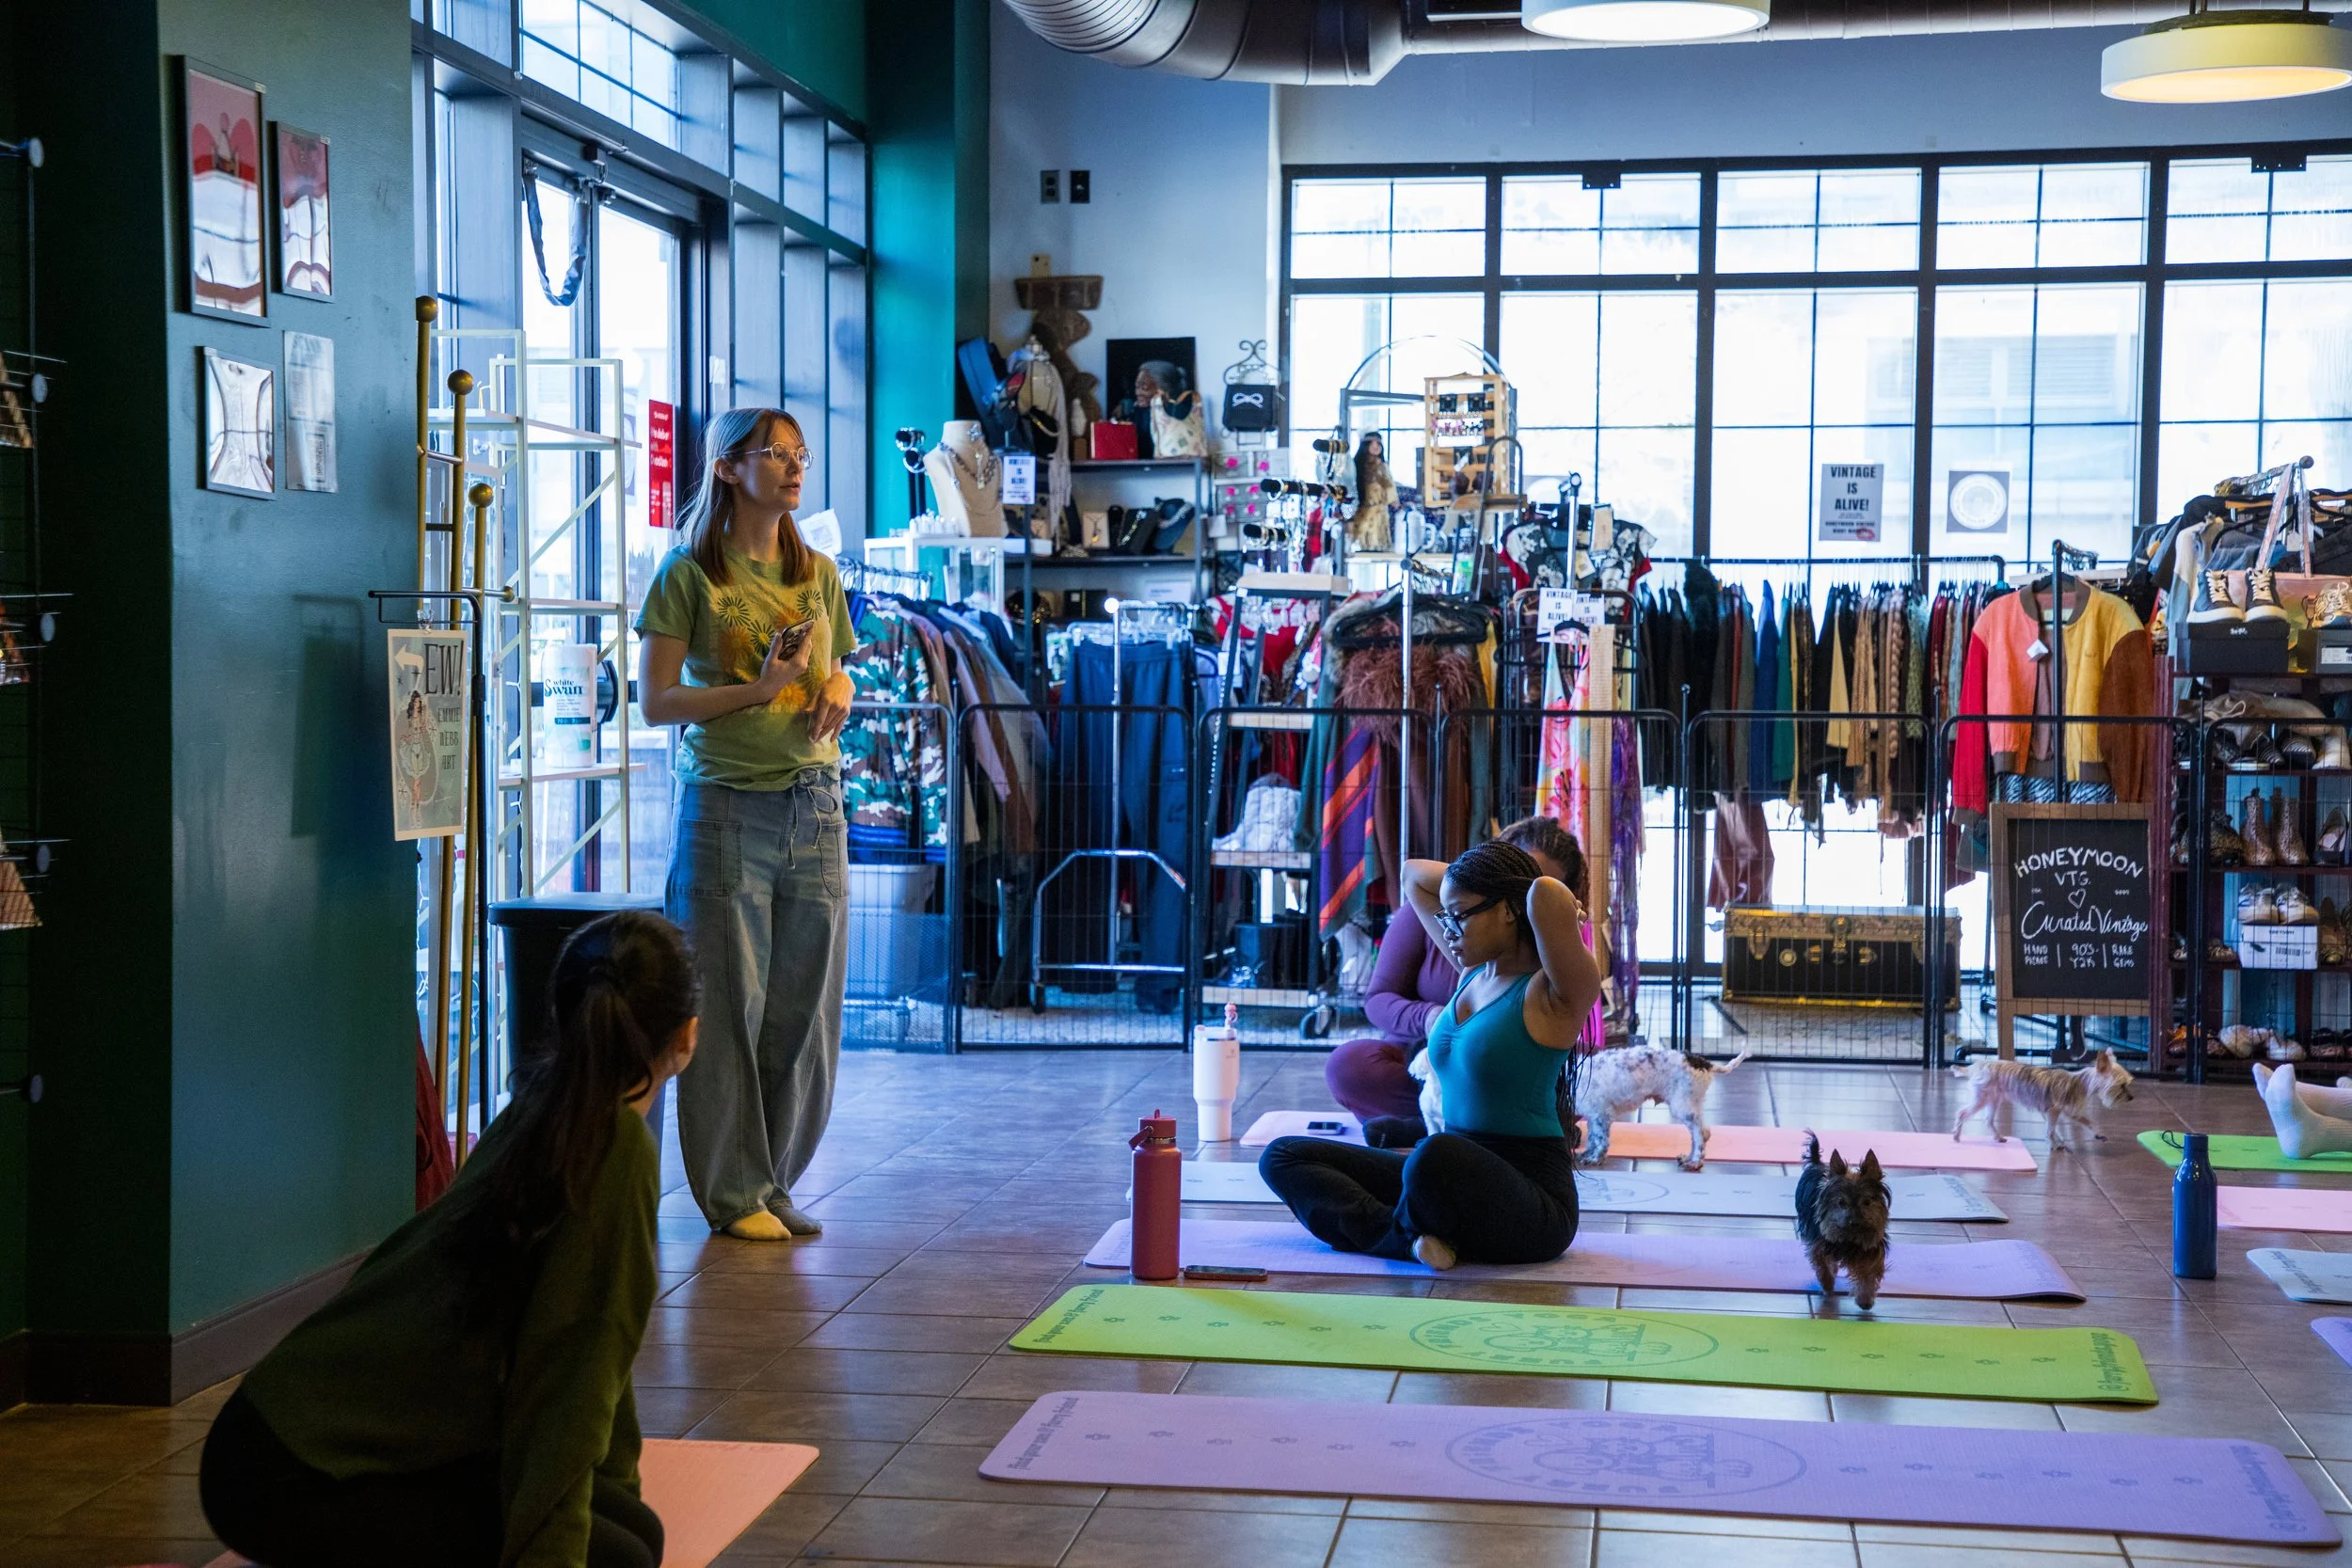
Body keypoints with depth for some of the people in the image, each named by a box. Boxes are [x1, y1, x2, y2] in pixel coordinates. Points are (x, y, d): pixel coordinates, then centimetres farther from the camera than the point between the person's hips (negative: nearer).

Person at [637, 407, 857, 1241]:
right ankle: (735, 1192, 10)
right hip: (727, 804, -5)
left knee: (803, 1007, 7)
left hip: (814, 804, 5)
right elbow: (656, 701, -5)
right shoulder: (689, 575, -3)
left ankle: (773, 1181, 19)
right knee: (729, 1007, -1)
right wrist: (760, 688, -17)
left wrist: (837, 688, -2)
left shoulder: (818, 573, 12)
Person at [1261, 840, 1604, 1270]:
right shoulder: (1474, 972, 13)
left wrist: (1549, 897, -10)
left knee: (1437, 1156, -43)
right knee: (1283, 1157, 3)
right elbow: (1414, 875, 26)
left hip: (1531, 1195, -8)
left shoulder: (1556, 992, -11)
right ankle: (1414, 1239, -18)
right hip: (1460, 1174, 9)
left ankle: (1401, 1232, -8)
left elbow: (1548, 893, -32)